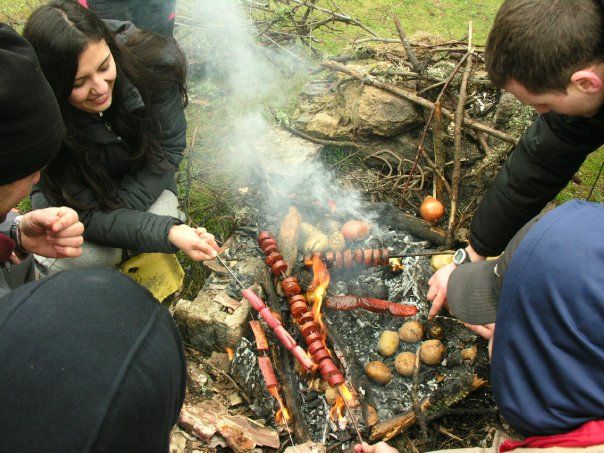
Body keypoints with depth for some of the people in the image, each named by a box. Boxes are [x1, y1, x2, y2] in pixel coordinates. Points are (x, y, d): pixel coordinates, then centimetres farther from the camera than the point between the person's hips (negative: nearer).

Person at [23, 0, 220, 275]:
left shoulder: (157, 65, -31)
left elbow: (168, 149, -19)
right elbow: (88, 213, -31)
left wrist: (116, 211, -28)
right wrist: (169, 232, -46)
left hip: (140, 178, 2)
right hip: (64, 188, -1)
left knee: (161, 217, -28)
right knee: (94, 255, -27)